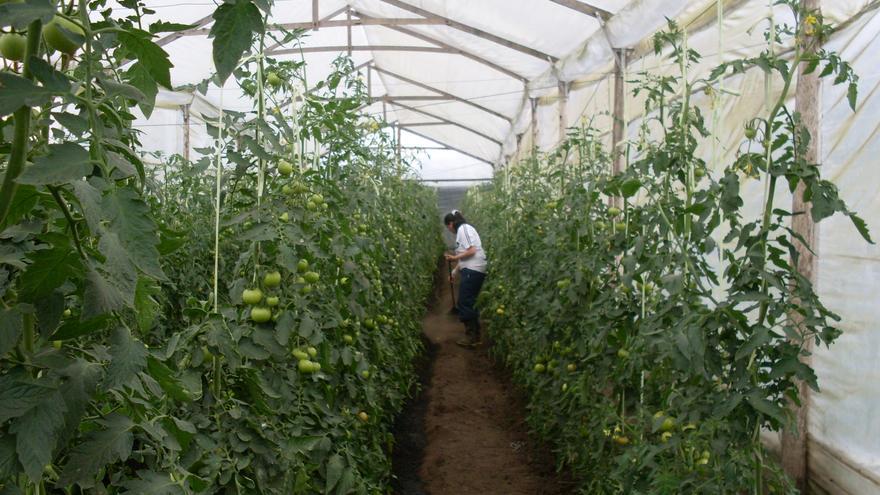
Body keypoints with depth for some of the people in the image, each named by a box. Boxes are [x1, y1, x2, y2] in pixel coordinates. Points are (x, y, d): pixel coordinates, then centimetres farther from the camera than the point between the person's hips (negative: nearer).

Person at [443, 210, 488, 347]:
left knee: (465, 303, -5)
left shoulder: (463, 229, -8)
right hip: (473, 270, 10)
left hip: (473, 271, -10)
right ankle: (475, 336, 18)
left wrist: (454, 257, -9)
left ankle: (471, 338, -2)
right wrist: (454, 272, 17)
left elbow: (471, 251, -18)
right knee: (470, 303, 13)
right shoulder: (464, 230, 21)